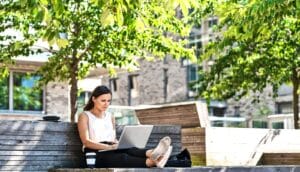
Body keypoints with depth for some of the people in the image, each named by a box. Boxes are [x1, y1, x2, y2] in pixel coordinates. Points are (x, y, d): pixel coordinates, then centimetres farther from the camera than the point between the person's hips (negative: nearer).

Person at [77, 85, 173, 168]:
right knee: (122, 157, -38)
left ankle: (152, 154, -67)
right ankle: (152, 162, -67)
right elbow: (86, 142, -9)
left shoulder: (110, 117, 23)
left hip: (112, 150, 5)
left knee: (129, 149, -33)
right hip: (95, 154, -5)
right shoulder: (84, 116, 4)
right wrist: (110, 147, -21)